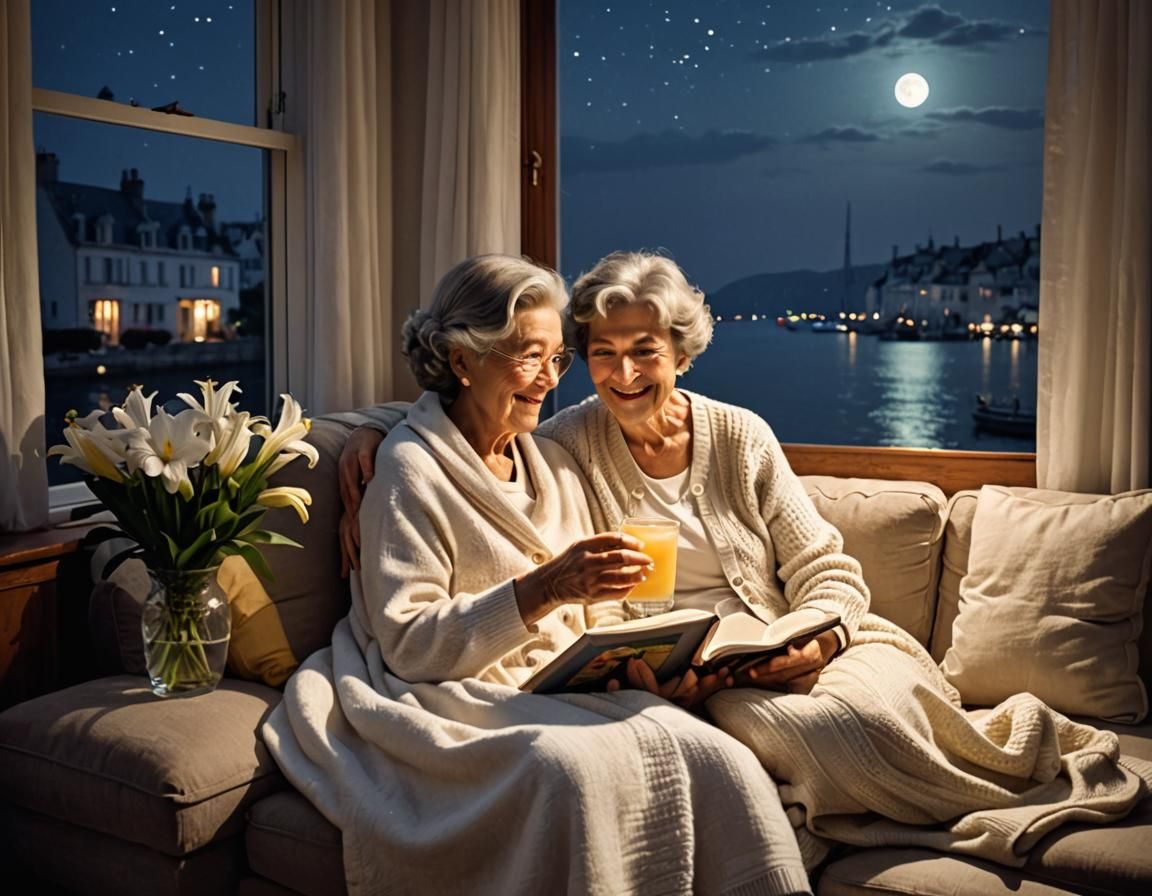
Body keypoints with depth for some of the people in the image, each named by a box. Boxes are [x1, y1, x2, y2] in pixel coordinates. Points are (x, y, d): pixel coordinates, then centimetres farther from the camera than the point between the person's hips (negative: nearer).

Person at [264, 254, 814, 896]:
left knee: (721, 759, -24)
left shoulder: (555, 465, 15)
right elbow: (408, 645, -12)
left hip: (567, 693, 5)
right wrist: (544, 588, -24)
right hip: (461, 700, -5)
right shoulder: (412, 467, -4)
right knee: (575, 766, -37)